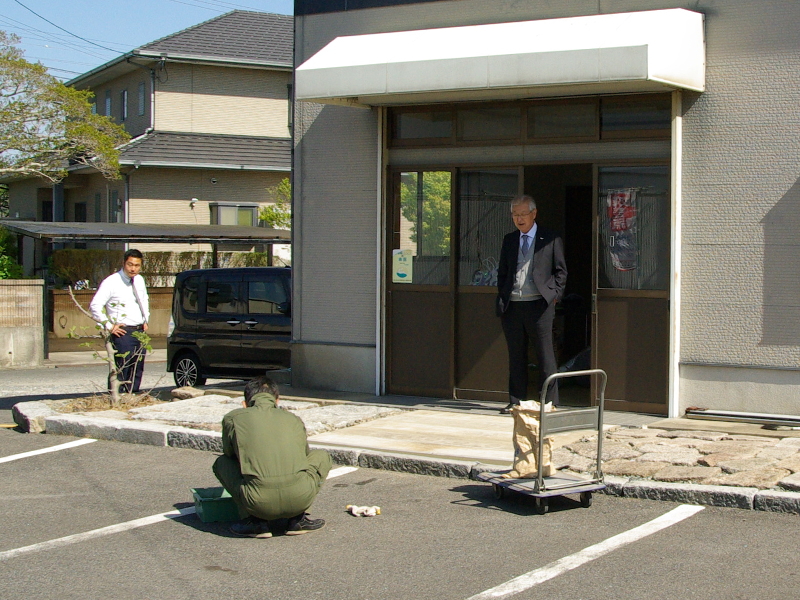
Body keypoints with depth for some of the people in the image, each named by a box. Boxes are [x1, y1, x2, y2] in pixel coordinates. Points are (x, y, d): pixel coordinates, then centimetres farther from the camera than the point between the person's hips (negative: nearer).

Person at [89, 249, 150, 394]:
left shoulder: (139, 280, 11)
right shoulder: (111, 282, -10)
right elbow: (94, 306, -14)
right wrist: (109, 326, -15)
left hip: (140, 331, 7)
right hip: (123, 332, -7)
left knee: (137, 371, 11)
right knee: (120, 371, -11)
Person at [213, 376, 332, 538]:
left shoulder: (233, 418, 17)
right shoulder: (294, 419, 24)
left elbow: (230, 454, 31)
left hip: (260, 504, -2)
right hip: (301, 498, 2)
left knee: (221, 463, 27)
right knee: (321, 456, 33)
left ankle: (258, 521, 13)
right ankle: (298, 519, 17)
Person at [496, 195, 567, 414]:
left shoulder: (551, 239, 3)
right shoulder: (509, 240, 15)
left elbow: (560, 271, 5)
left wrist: (554, 295, -6)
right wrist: (502, 298, 9)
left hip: (538, 305, -4)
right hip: (512, 306, 4)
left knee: (545, 357, -2)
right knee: (516, 357, 8)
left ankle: (550, 403, 3)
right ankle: (516, 402, 14)